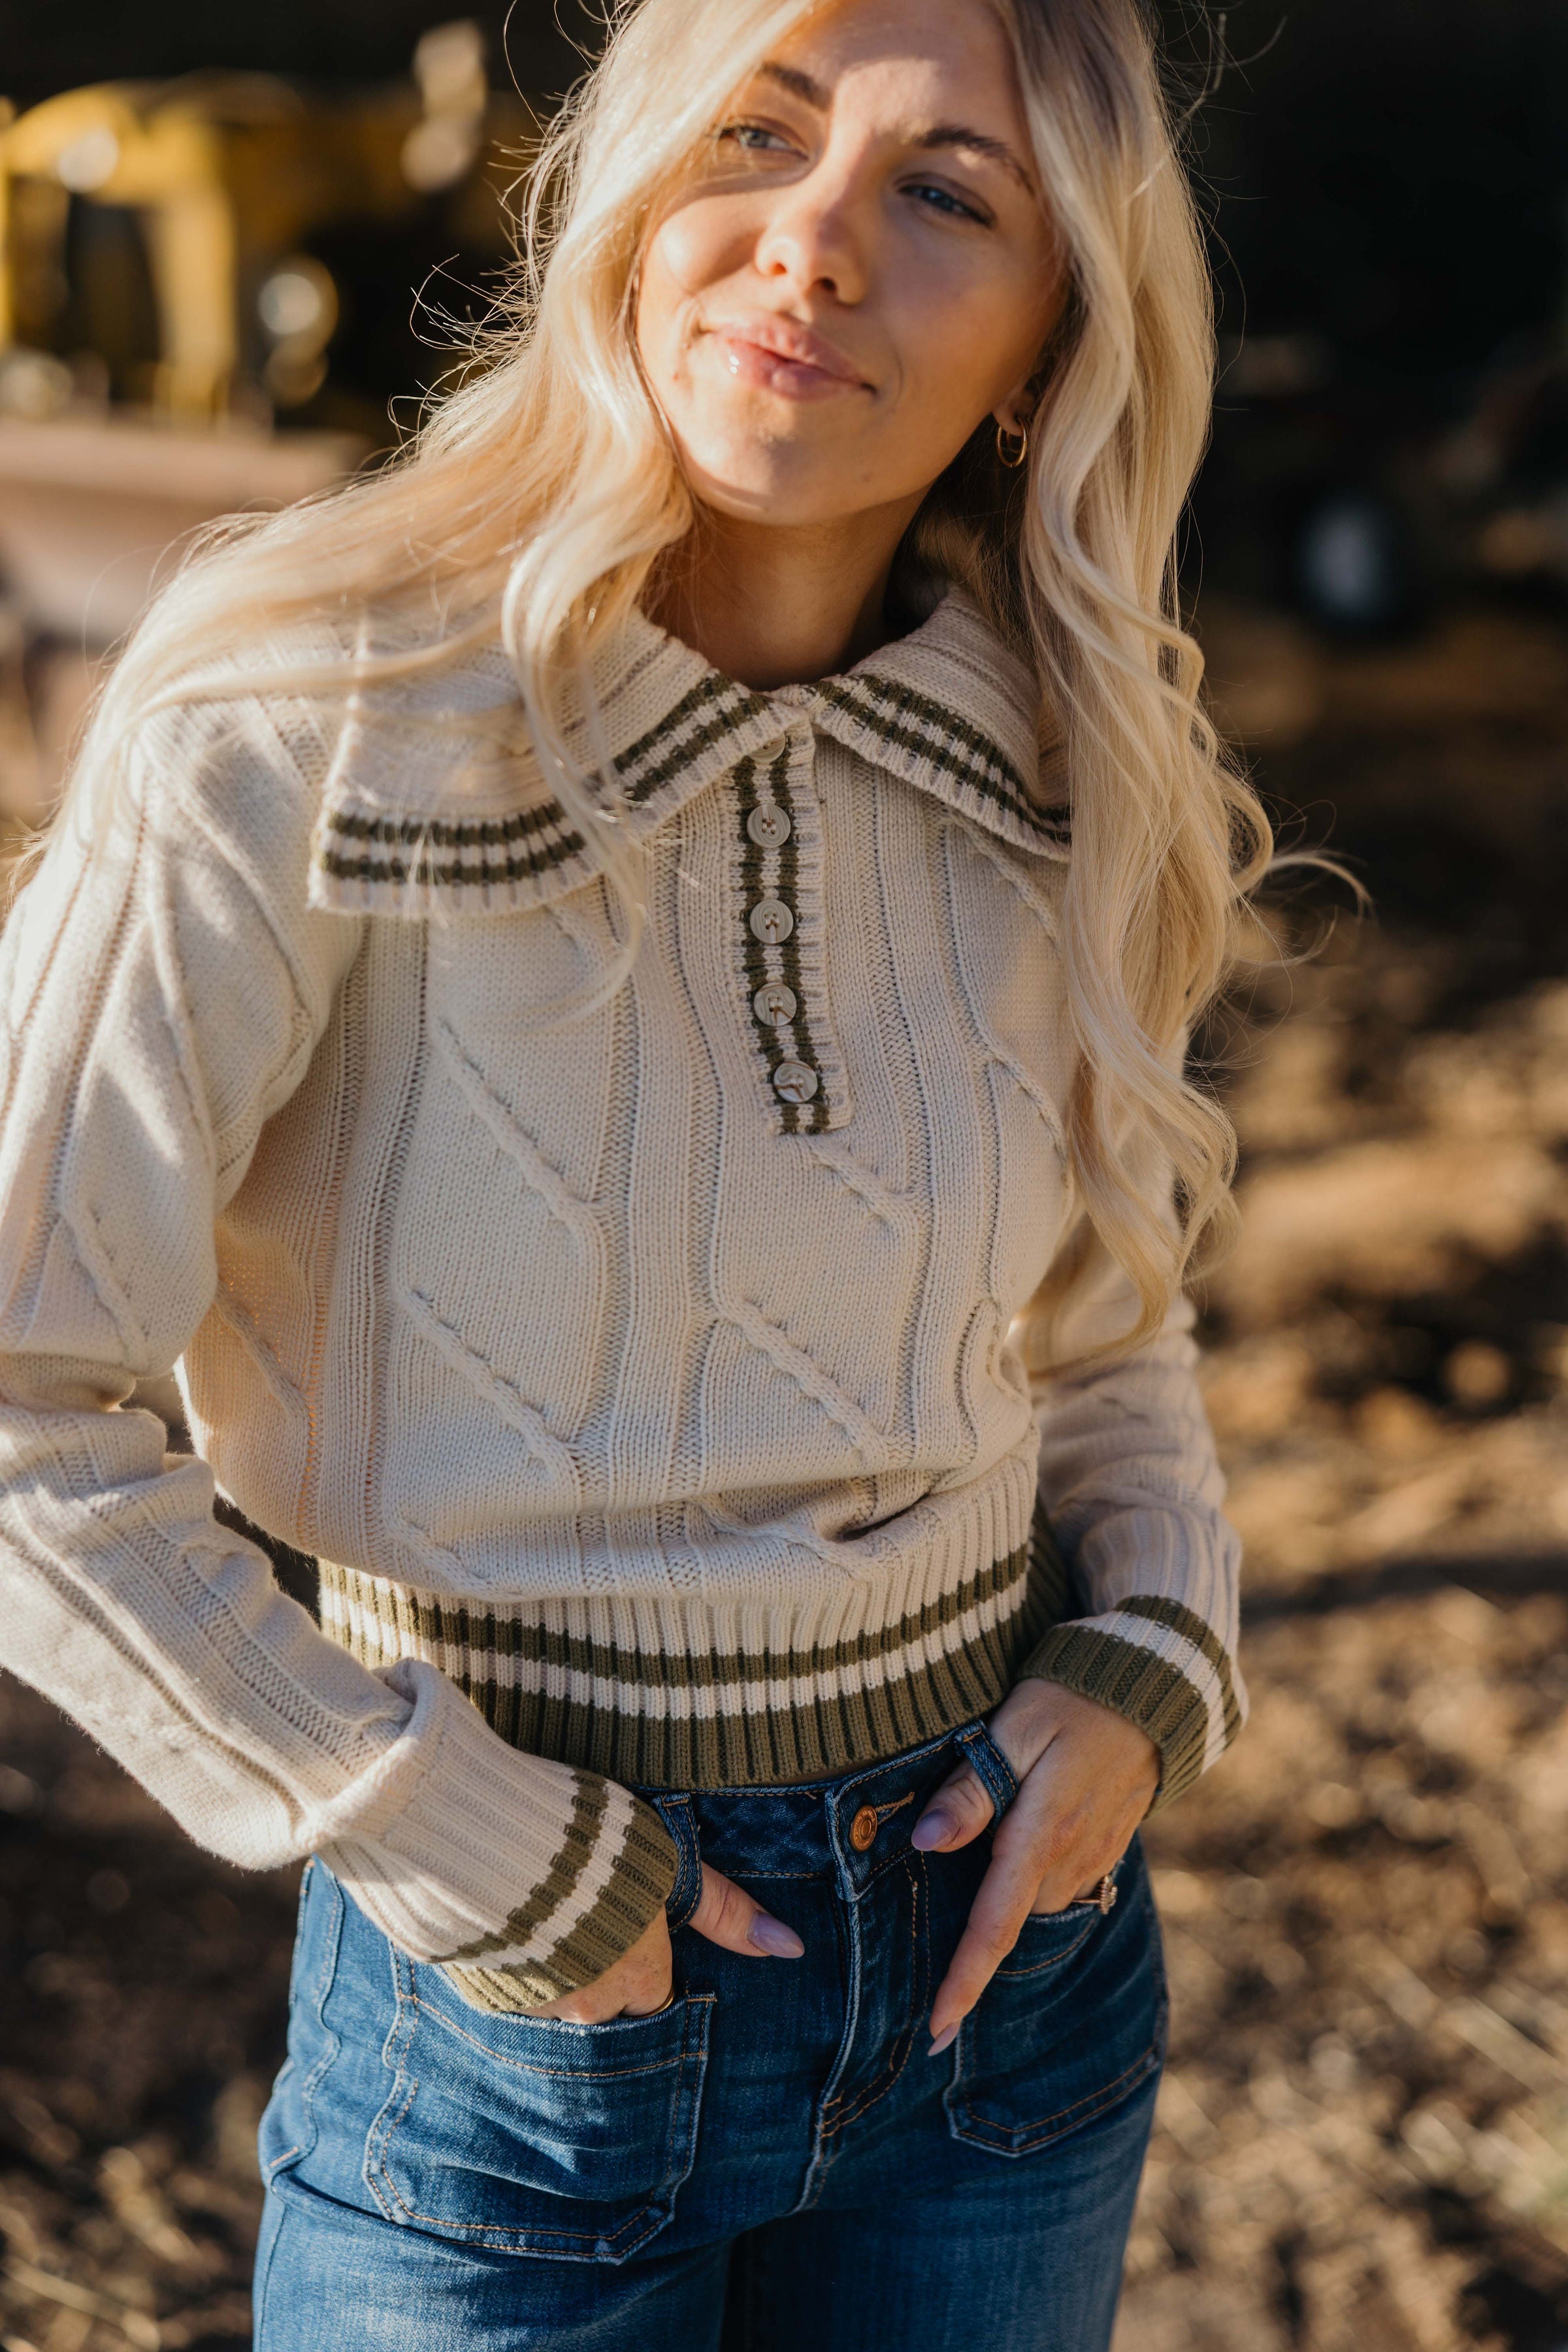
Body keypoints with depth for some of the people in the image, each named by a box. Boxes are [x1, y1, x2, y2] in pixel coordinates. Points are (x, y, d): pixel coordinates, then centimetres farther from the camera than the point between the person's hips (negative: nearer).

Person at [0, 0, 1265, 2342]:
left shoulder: (1059, 759, -4)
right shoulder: (300, 727, -19)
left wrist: (1150, 1667, -4)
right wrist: (466, 1860, -15)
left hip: (996, 1920, 4)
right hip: (524, 2020, -4)